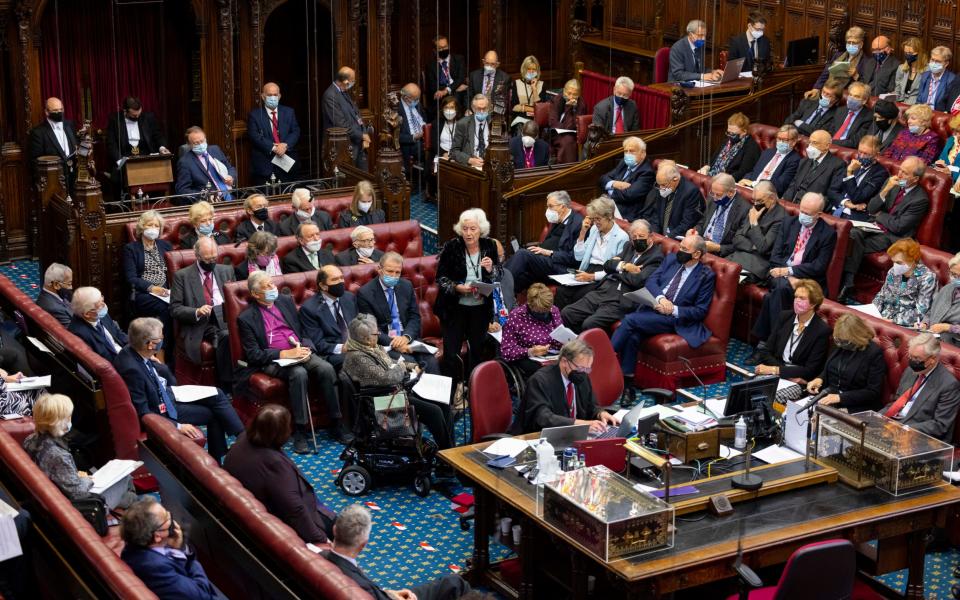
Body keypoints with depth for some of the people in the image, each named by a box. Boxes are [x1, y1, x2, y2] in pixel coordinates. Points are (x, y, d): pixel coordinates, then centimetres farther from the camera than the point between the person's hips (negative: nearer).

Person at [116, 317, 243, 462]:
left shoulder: (132, 350, -9)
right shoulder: (132, 369, -35)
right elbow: (143, 414, -28)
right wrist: (177, 426, -25)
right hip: (161, 410, -8)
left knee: (216, 395, 5)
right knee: (214, 413, -1)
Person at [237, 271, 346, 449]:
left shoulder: (286, 301, 14)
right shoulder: (246, 318, -1)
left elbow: (304, 331, 19)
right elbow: (253, 355, -7)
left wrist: (306, 348, -4)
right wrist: (285, 354, -17)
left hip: (300, 352, 5)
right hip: (272, 361, -5)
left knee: (327, 369, -24)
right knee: (299, 374, -35)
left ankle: (336, 425, -17)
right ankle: (300, 431, -29)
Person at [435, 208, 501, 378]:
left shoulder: (489, 246, -2)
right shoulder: (451, 247, -10)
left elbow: (499, 276, 8)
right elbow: (440, 277, -6)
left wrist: (491, 269, -14)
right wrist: (456, 287, -23)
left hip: (480, 307, 3)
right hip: (455, 308, -3)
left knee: (477, 349, 14)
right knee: (451, 351, -2)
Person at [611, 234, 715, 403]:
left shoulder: (706, 275, 0)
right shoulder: (671, 259, 14)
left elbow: (700, 311, -3)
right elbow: (651, 281, 6)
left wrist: (673, 310, -16)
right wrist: (660, 298, -14)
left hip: (675, 319, -4)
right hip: (652, 307, 4)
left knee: (630, 320, -26)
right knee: (633, 336, -26)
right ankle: (627, 386, -20)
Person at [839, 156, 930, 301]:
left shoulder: (920, 199, -12)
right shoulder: (893, 183, 6)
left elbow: (897, 227, -15)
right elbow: (871, 209, 3)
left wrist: (879, 214, -1)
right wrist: (886, 189, -10)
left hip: (891, 237, -6)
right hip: (875, 226, 6)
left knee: (853, 246, -26)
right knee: (852, 233, -26)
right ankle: (847, 281, -30)